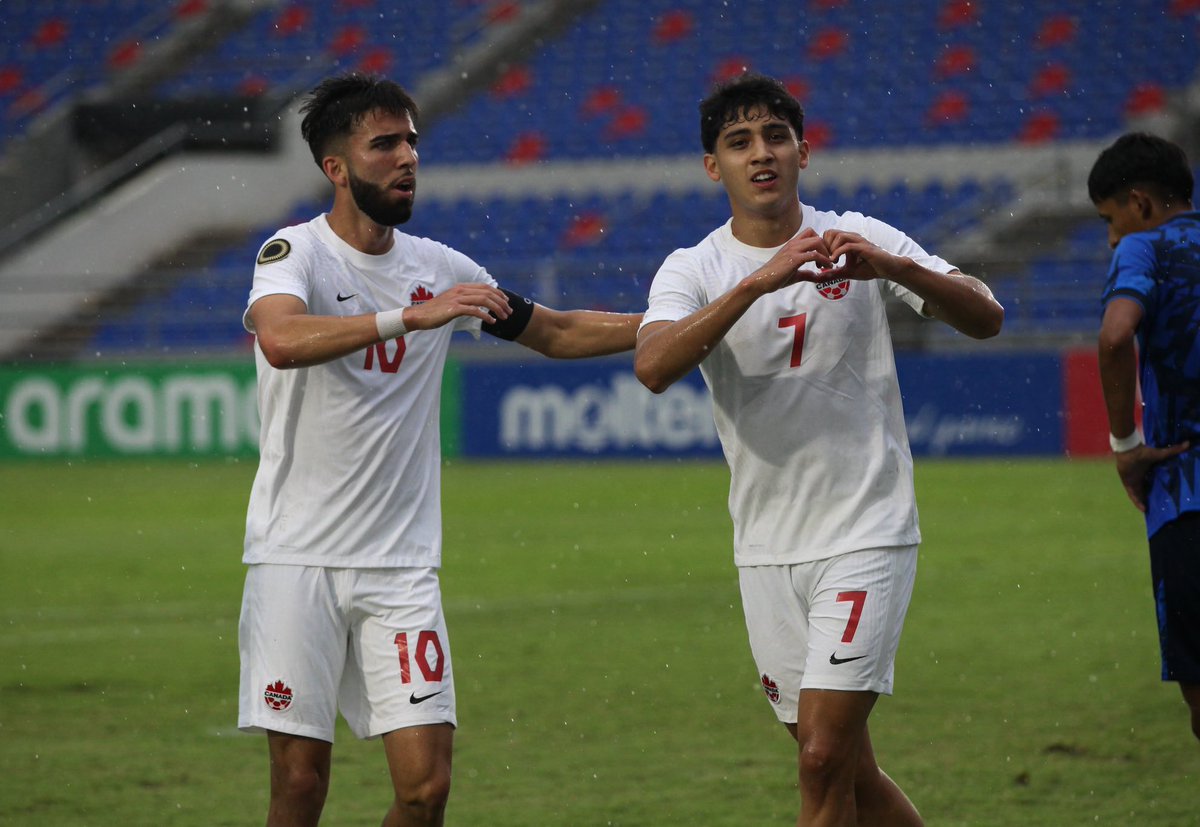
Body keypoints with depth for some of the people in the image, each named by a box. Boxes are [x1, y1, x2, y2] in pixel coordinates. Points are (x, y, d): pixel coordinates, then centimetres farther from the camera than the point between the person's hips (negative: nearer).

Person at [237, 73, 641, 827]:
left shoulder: (438, 268, 9)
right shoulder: (295, 253, -6)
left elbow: (558, 332, 23)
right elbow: (281, 340, -29)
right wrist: (414, 317, -34)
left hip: (402, 566, 4)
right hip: (297, 558, -4)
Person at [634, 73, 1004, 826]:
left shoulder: (860, 239, 0)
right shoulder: (693, 270, 1)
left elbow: (987, 318, -9)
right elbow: (653, 367, -20)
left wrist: (893, 268, -27)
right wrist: (758, 282, -31)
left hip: (866, 535, -3)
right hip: (767, 552, 3)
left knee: (825, 758, -12)